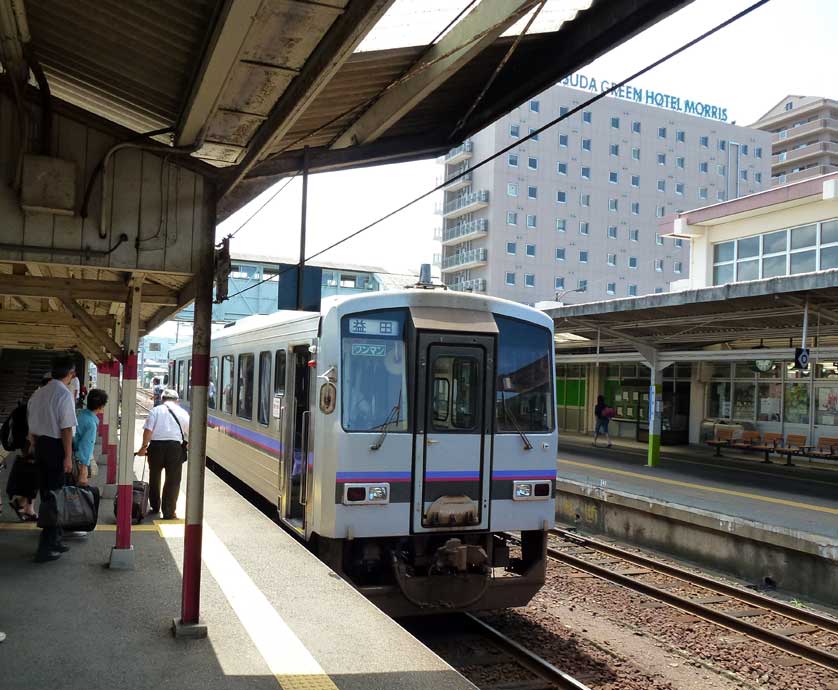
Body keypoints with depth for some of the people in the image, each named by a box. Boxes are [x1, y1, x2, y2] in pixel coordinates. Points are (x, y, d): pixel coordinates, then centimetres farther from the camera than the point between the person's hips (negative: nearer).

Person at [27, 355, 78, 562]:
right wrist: (68, 457, -14)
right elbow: (66, 429, -17)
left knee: (46, 493, 15)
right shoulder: (65, 394, -15)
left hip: (40, 445, 8)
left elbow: (32, 428, 13)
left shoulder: (38, 394, 9)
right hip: (56, 446, -8)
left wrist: (37, 448, 21)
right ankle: (46, 547, 1)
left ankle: (54, 539, 28)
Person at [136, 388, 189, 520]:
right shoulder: (182, 412, 8)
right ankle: (168, 513, 3)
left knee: (154, 477, 18)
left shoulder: (156, 410, 6)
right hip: (175, 446, -1)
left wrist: (144, 447, 1)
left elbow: (148, 430, -5)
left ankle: (155, 507, 31)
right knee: (173, 480, 5)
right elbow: (190, 433, 14)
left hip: (156, 445, 1)